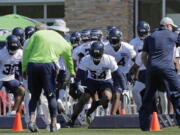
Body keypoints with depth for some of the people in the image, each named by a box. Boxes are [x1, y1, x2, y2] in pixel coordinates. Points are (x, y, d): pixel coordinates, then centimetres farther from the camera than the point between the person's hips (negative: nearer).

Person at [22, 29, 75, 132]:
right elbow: (68, 58, 30)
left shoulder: (38, 34, 12)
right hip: (48, 65, -1)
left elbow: (27, 50, 5)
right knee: (51, 96, 9)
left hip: (32, 64, 1)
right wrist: (72, 72, 47)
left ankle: (32, 119, -3)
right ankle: (53, 123, 5)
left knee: (34, 96, 13)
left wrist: (24, 68, 8)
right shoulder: (63, 43, 15)